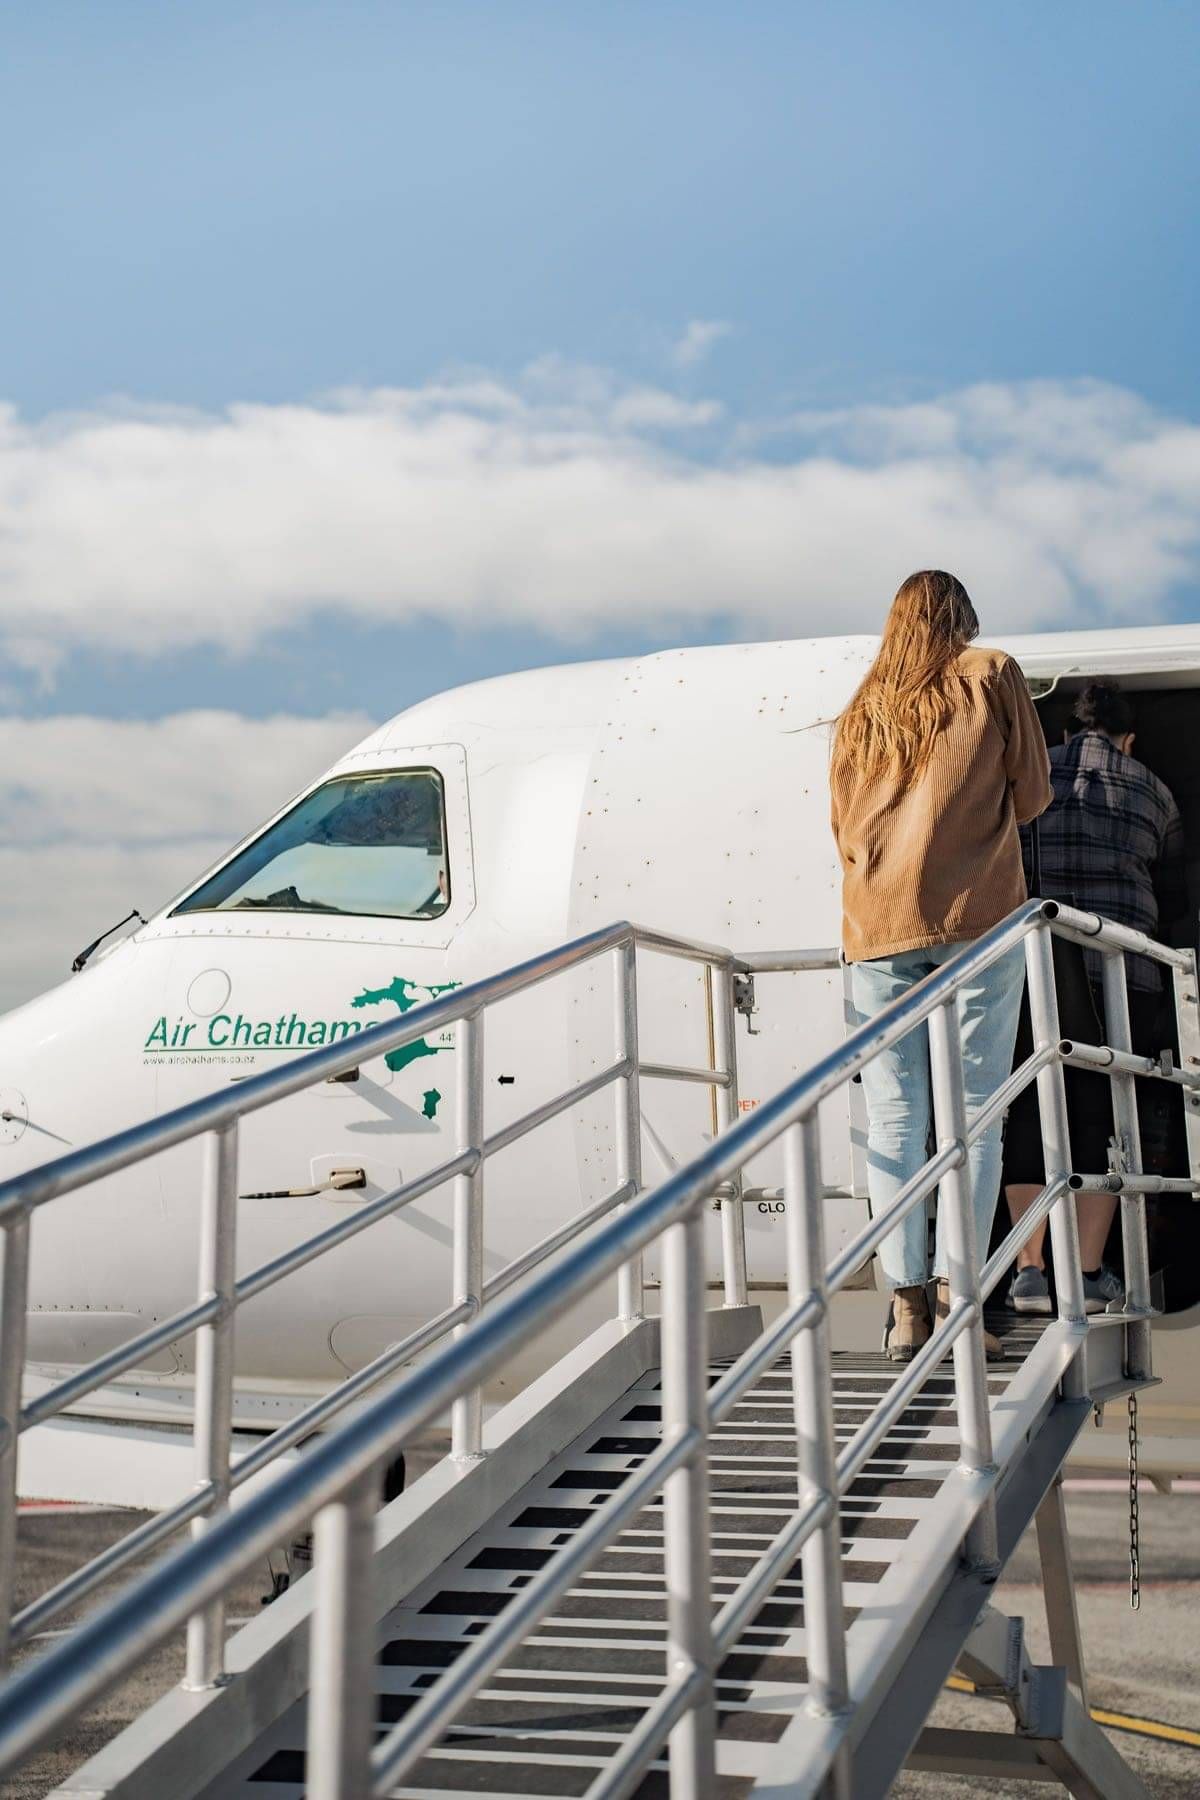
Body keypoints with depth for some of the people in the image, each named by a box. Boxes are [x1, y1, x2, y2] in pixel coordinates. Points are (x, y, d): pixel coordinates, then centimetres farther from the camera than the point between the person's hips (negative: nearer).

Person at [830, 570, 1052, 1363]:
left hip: (877, 926, 3)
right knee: (973, 1111, -2)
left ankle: (907, 1305, -2)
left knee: (894, 1118, 2)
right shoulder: (991, 674, 10)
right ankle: (955, 1294, -8)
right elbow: (1032, 795, 9)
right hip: (976, 913, -3)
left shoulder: (860, 710, 19)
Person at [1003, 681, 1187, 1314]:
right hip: (1117, 973, 0)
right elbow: (1174, 899, 19)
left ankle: (1030, 1269, 3)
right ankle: (1089, 1275, 3)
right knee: (1100, 1117, 5)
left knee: (1030, 1111, 6)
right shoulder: (1152, 790, 13)